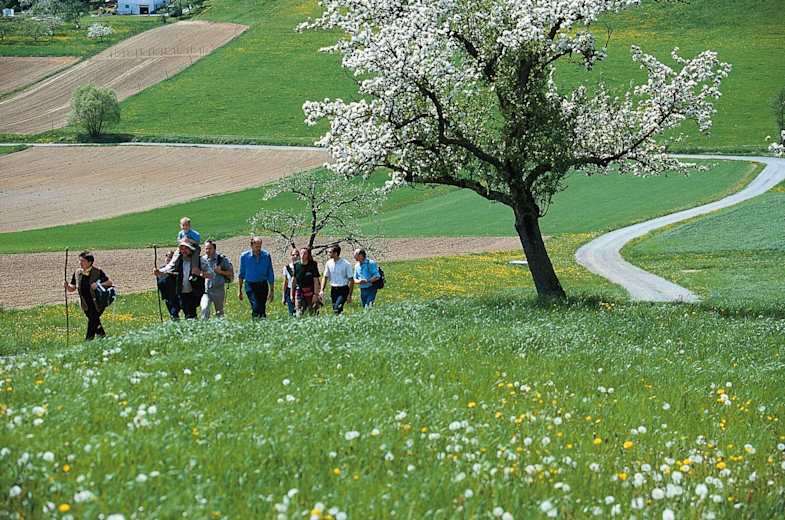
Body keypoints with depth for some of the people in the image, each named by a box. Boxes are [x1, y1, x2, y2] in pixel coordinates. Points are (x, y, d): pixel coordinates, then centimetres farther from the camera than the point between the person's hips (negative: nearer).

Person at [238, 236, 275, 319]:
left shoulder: (266, 256, -1)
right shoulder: (244, 256, -3)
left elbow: (270, 274, 6)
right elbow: (241, 275, 7)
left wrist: (271, 290, 4)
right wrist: (239, 291, 7)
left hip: (263, 285, 2)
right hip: (250, 285, -2)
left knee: (262, 309, 2)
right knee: (256, 307, -19)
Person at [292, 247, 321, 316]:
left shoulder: (313, 265, -5)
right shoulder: (296, 266, 3)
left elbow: (316, 281, -6)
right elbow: (294, 281, 10)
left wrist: (316, 294, -12)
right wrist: (292, 294, 11)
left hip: (310, 292, -2)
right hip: (299, 292, 2)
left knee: (312, 313, 1)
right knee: (299, 314, -7)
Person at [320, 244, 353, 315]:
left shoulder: (346, 264, -10)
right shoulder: (329, 263, 4)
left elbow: (351, 280, -6)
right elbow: (325, 277, 11)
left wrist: (349, 295, -9)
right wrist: (322, 290, -1)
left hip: (343, 290, -5)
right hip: (333, 290, 5)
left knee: (337, 308, -23)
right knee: (335, 309, 5)